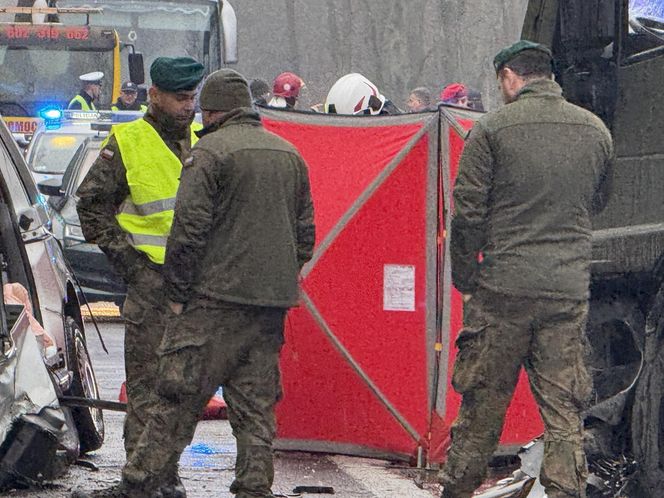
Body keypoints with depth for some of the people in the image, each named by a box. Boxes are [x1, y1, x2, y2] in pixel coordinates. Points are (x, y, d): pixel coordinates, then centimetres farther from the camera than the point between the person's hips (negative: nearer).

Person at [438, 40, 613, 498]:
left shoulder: (494, 128, -6)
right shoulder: (595, 130, 7)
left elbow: (468, 212, -5)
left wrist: (464, 279, 5)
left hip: (504, 286, -3)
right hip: (570, 288, 3)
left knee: (484, 400, 7)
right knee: (564, 408, 5)